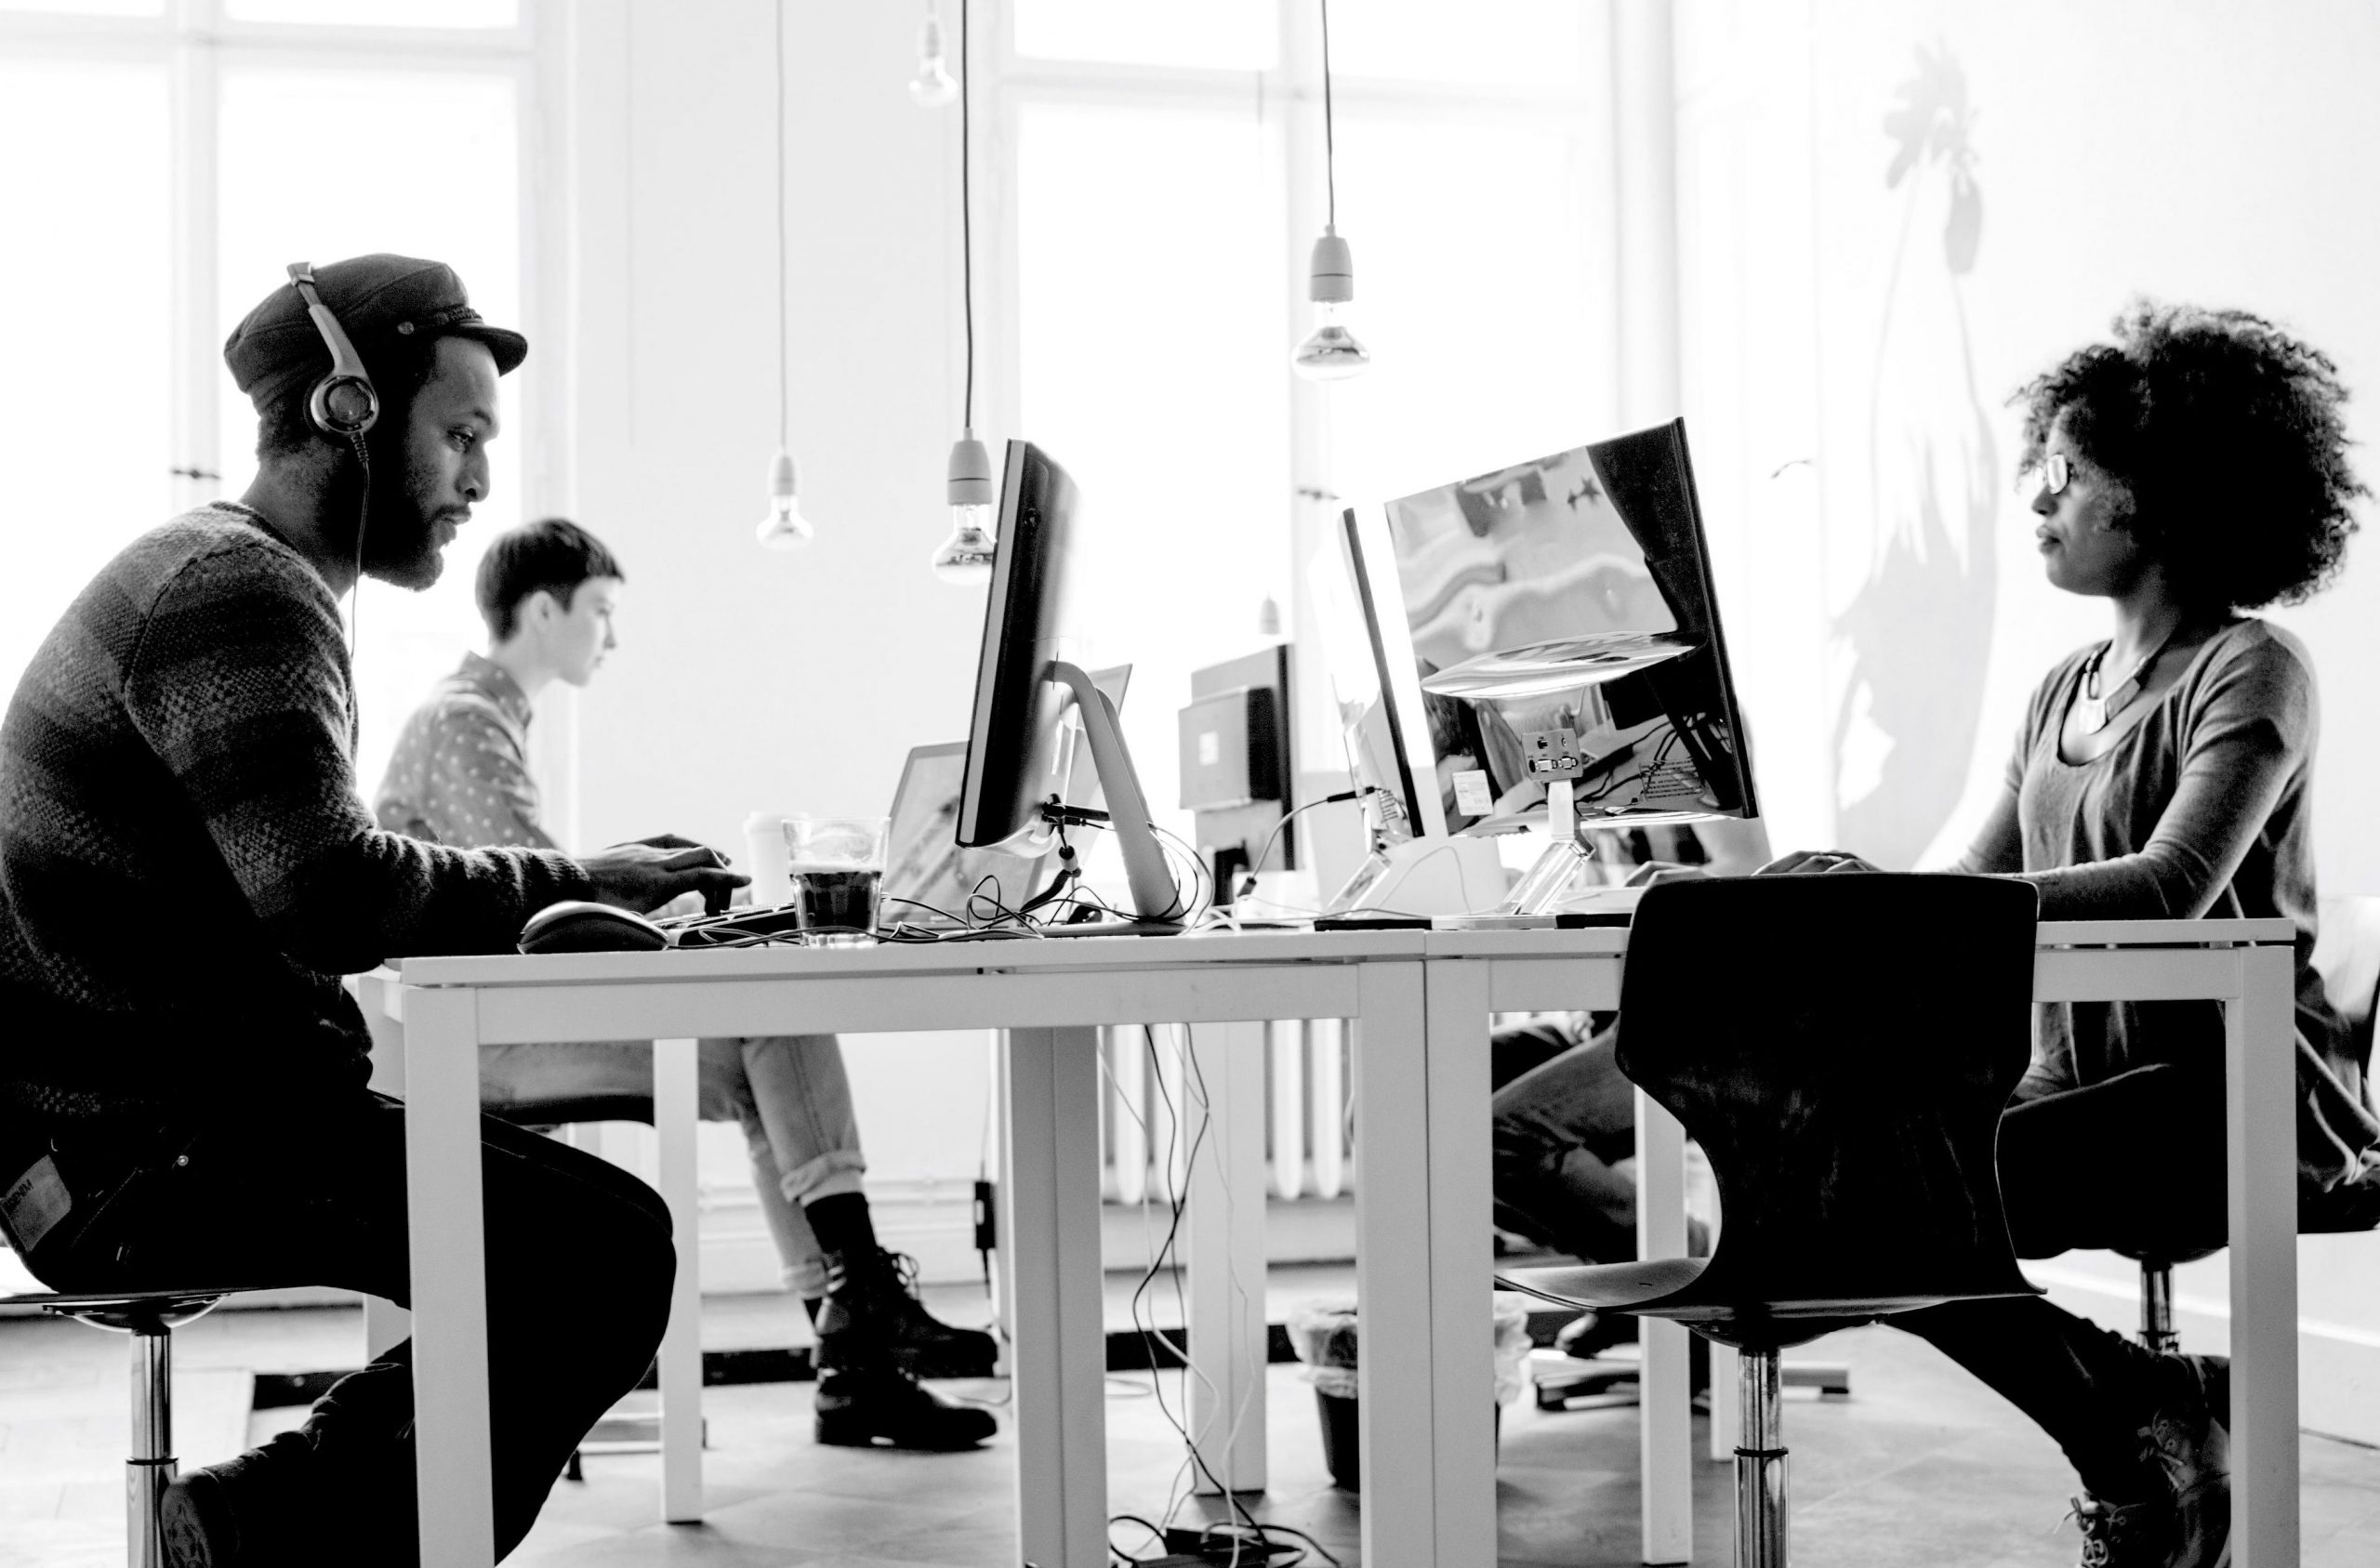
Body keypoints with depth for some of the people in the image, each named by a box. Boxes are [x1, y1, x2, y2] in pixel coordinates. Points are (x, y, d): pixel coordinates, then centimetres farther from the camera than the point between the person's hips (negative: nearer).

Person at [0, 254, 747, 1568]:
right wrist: (577, 887, -15)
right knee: (611, 1250, -18)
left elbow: (292, 893, 20)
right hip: (146, 1148, -11)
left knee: (574, 1225, 15)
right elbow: (332, 894, -28)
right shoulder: (239, 594, -15)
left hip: (134, 1117, 11)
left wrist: (554, 896, 8)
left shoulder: (214, 576, 20)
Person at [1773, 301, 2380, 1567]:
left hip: (2242, 1098, -8)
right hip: (2093, 1084, 8)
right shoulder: (2064, 690, 17)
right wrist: (1857, 894, -9)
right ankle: (2154, 1421, 3)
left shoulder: (2249, 672, -8)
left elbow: (2173, 889, -25)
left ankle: (2143, 1428, 0)